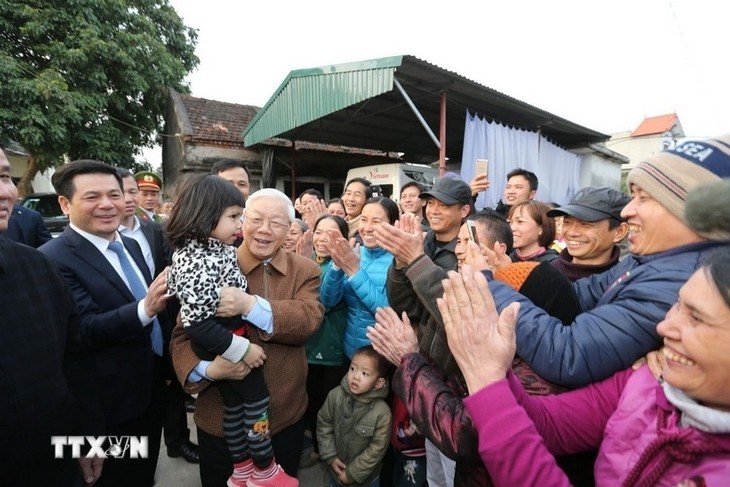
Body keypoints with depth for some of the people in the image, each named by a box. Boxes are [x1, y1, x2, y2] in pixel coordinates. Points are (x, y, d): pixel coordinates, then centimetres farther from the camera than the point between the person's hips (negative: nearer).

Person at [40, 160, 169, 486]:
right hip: (113, 404, -7)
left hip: (152, 389, 7)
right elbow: (86, 330, -28)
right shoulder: (54, 259, -19)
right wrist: (145, 309, -42)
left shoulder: (130, 245, 5)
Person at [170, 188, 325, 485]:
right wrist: (209, 368, -29)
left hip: (287, 417, 2)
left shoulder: (306, 271, -5)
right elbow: (182, 336, -9)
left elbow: (310, 320, -22)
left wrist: (249, 304, -35)